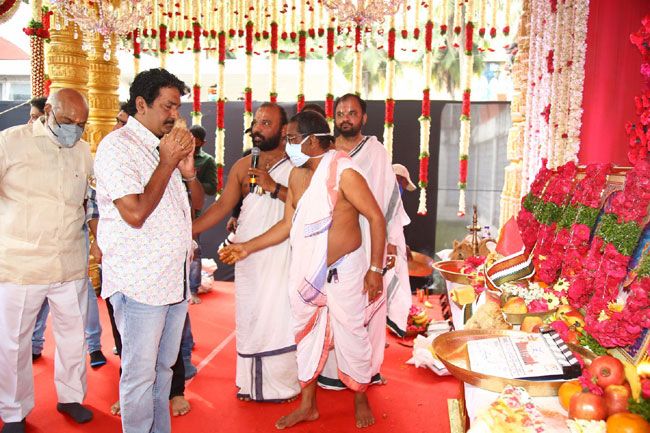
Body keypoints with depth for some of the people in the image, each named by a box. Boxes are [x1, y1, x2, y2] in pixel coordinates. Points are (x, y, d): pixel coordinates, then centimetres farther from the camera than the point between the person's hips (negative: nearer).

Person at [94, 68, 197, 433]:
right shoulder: (117, 146, -10)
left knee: (164, 366, 17)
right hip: (140, 282, -8)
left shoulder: (166, 145, 14)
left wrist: (188, 169, -2)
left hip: (175, 276, 8)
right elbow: (135, 214, -20)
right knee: (140, 372, 3)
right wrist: (167, 162, -14)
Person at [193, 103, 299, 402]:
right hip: (247, 254, 4)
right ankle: (251, 382, 24)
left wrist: (274, 187, -21)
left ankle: (282, 382, 15)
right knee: (248, 316, 9)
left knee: (279, 318, -3)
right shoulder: (242, 166, 10)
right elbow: (222, 206, 5)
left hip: (282, 256, -3)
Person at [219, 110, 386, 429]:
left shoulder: (343, 173, -16)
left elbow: (376, 218, -14)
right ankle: (307, 405, 32)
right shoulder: (297, 175, 4)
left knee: (351, 336, 7)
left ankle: (360, 400, 31)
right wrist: (248, 247, 9)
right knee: (307, 336, 15)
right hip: (305, 271, 7)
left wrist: (375, 269, -15)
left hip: (343, 270, -6)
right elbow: (287, 224, 11)